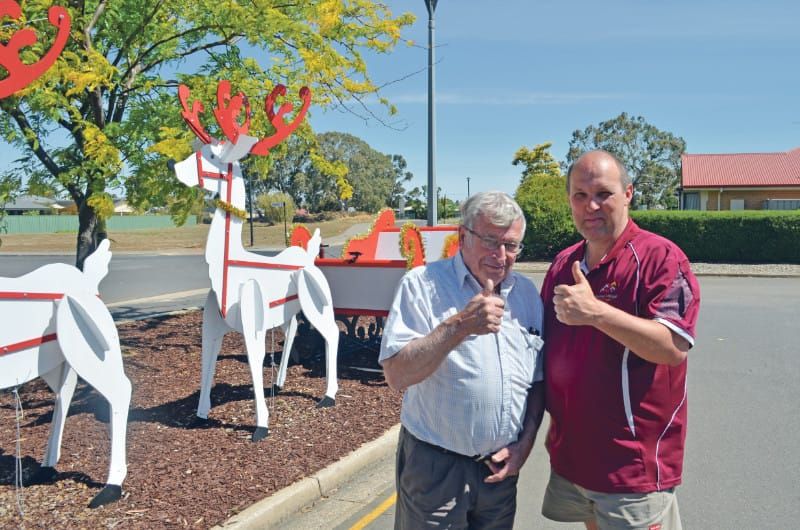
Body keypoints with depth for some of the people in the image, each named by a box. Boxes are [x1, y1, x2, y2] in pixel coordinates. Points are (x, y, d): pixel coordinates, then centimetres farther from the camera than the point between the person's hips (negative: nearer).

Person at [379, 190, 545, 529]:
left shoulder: (527, 294, 5)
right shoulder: (422, 284, -11)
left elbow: (538, 380, 11)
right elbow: (396, 375, -19)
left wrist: (525, 443, 1)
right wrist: (459, 325, -28)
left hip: (501, 466, 5)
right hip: (434, 465, -4)